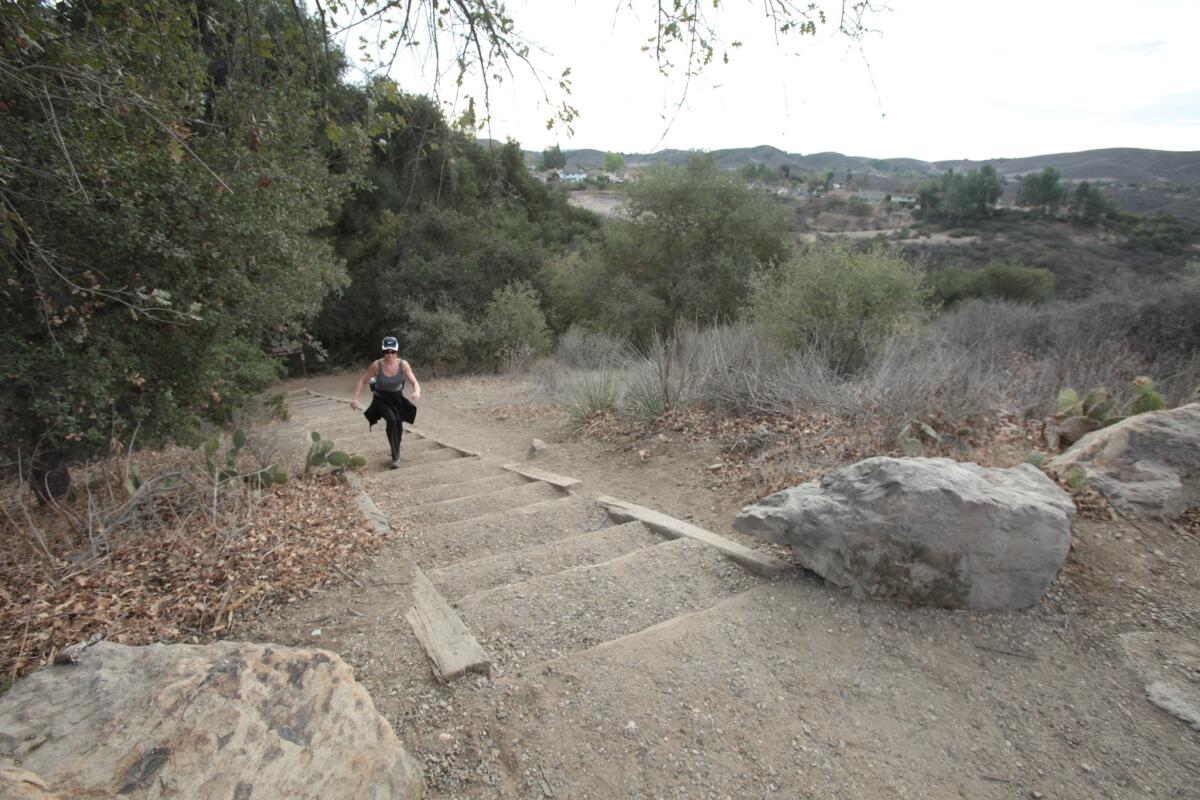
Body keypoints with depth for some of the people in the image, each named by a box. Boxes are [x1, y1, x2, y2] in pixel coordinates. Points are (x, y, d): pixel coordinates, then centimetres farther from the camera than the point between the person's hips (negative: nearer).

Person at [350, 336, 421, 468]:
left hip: (397, 398, 2)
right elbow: (362, 381, -11)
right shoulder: (376, 365, -22)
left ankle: (396, 450, 28)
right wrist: (355, 398, -22)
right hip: (381, 399, -2)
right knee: (391, 420, -25)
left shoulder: (403, 364, -19)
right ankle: (395, 457, -18)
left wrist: (417, 392, -43)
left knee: (398, 422, -5)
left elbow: (414, 382, -20)